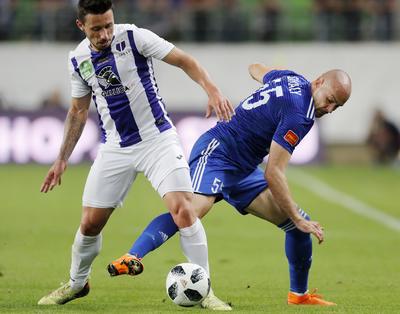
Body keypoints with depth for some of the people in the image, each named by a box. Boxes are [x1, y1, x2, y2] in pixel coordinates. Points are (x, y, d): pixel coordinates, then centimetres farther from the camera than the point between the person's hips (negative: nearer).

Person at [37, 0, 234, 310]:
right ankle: (76, 284, 31)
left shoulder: (134, 37, -13)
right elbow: (79, 110, 14)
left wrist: (212, 90, -30)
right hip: (114, 148, 4)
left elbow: (184, 60, -14)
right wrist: (62, 159, 13)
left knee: (183, 210, -19)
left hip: (158, 138, -4)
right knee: (90, 223, 5)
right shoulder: (78, 59, 1)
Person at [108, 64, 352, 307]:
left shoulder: (292, 79, 6)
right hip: (216, 151, -11)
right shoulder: (298, 114, -22)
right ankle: (132, 257, -46)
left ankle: (299, 294, 18)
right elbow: (273, 173, -22)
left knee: (299, 223, 6)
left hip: (243, 170, 11)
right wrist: (297, 219, -18)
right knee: (196, 208, -39)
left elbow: (256, 69, 29)